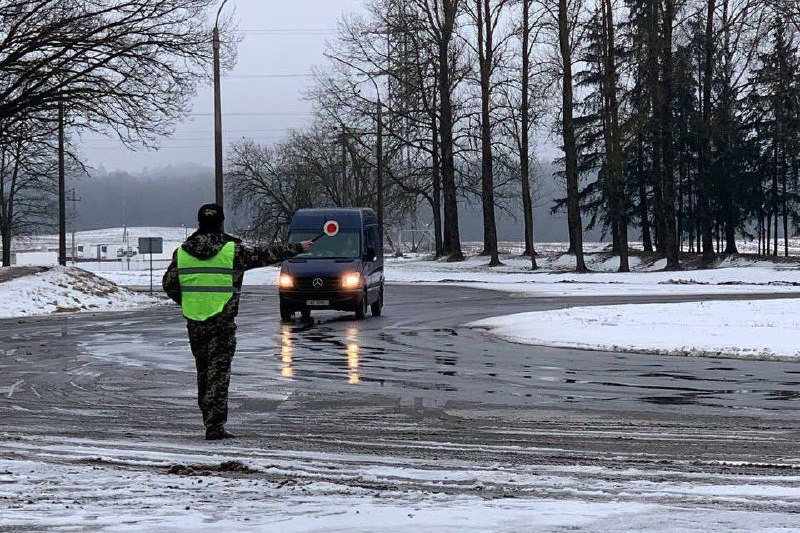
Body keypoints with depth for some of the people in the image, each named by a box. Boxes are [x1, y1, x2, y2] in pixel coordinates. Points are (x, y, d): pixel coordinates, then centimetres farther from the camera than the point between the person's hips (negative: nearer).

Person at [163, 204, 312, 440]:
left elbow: (169, 284, 8)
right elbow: (265, 255, -1)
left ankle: (209, 419, 22)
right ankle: (215, 426, -11)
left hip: (194, 322, 4)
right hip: (222, 322, -4)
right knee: (219, 372, -4)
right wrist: (298, 248, 10)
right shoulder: (232, 250, -7)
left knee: (203, 370, 16)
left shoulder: (182, 252, 5)